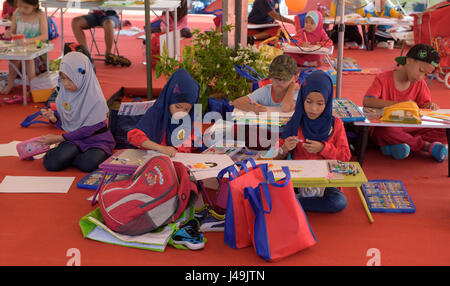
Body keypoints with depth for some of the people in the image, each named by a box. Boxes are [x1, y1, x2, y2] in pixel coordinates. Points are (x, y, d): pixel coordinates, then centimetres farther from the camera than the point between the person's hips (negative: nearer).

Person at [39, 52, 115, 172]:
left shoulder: (96, 99, -18)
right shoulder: (63, 94, 0)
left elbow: (88, 129, -16)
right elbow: (64, 123, 9)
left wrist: (59, 138, -14)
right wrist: (54, 118, -14)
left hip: (96, 140, -3)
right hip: (73, 139, 4)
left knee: (87, 164, -35)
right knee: (51, 164, -24)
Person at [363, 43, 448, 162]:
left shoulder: (420, 85, 8)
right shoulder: (383, 79, -8)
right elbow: (366, 101, -23)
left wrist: (431, 106, -19)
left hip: (408, 128, 5)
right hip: (384, 126, -5)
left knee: (440, 132, -17)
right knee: (385, 131, -41)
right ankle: (426, 145, -26)